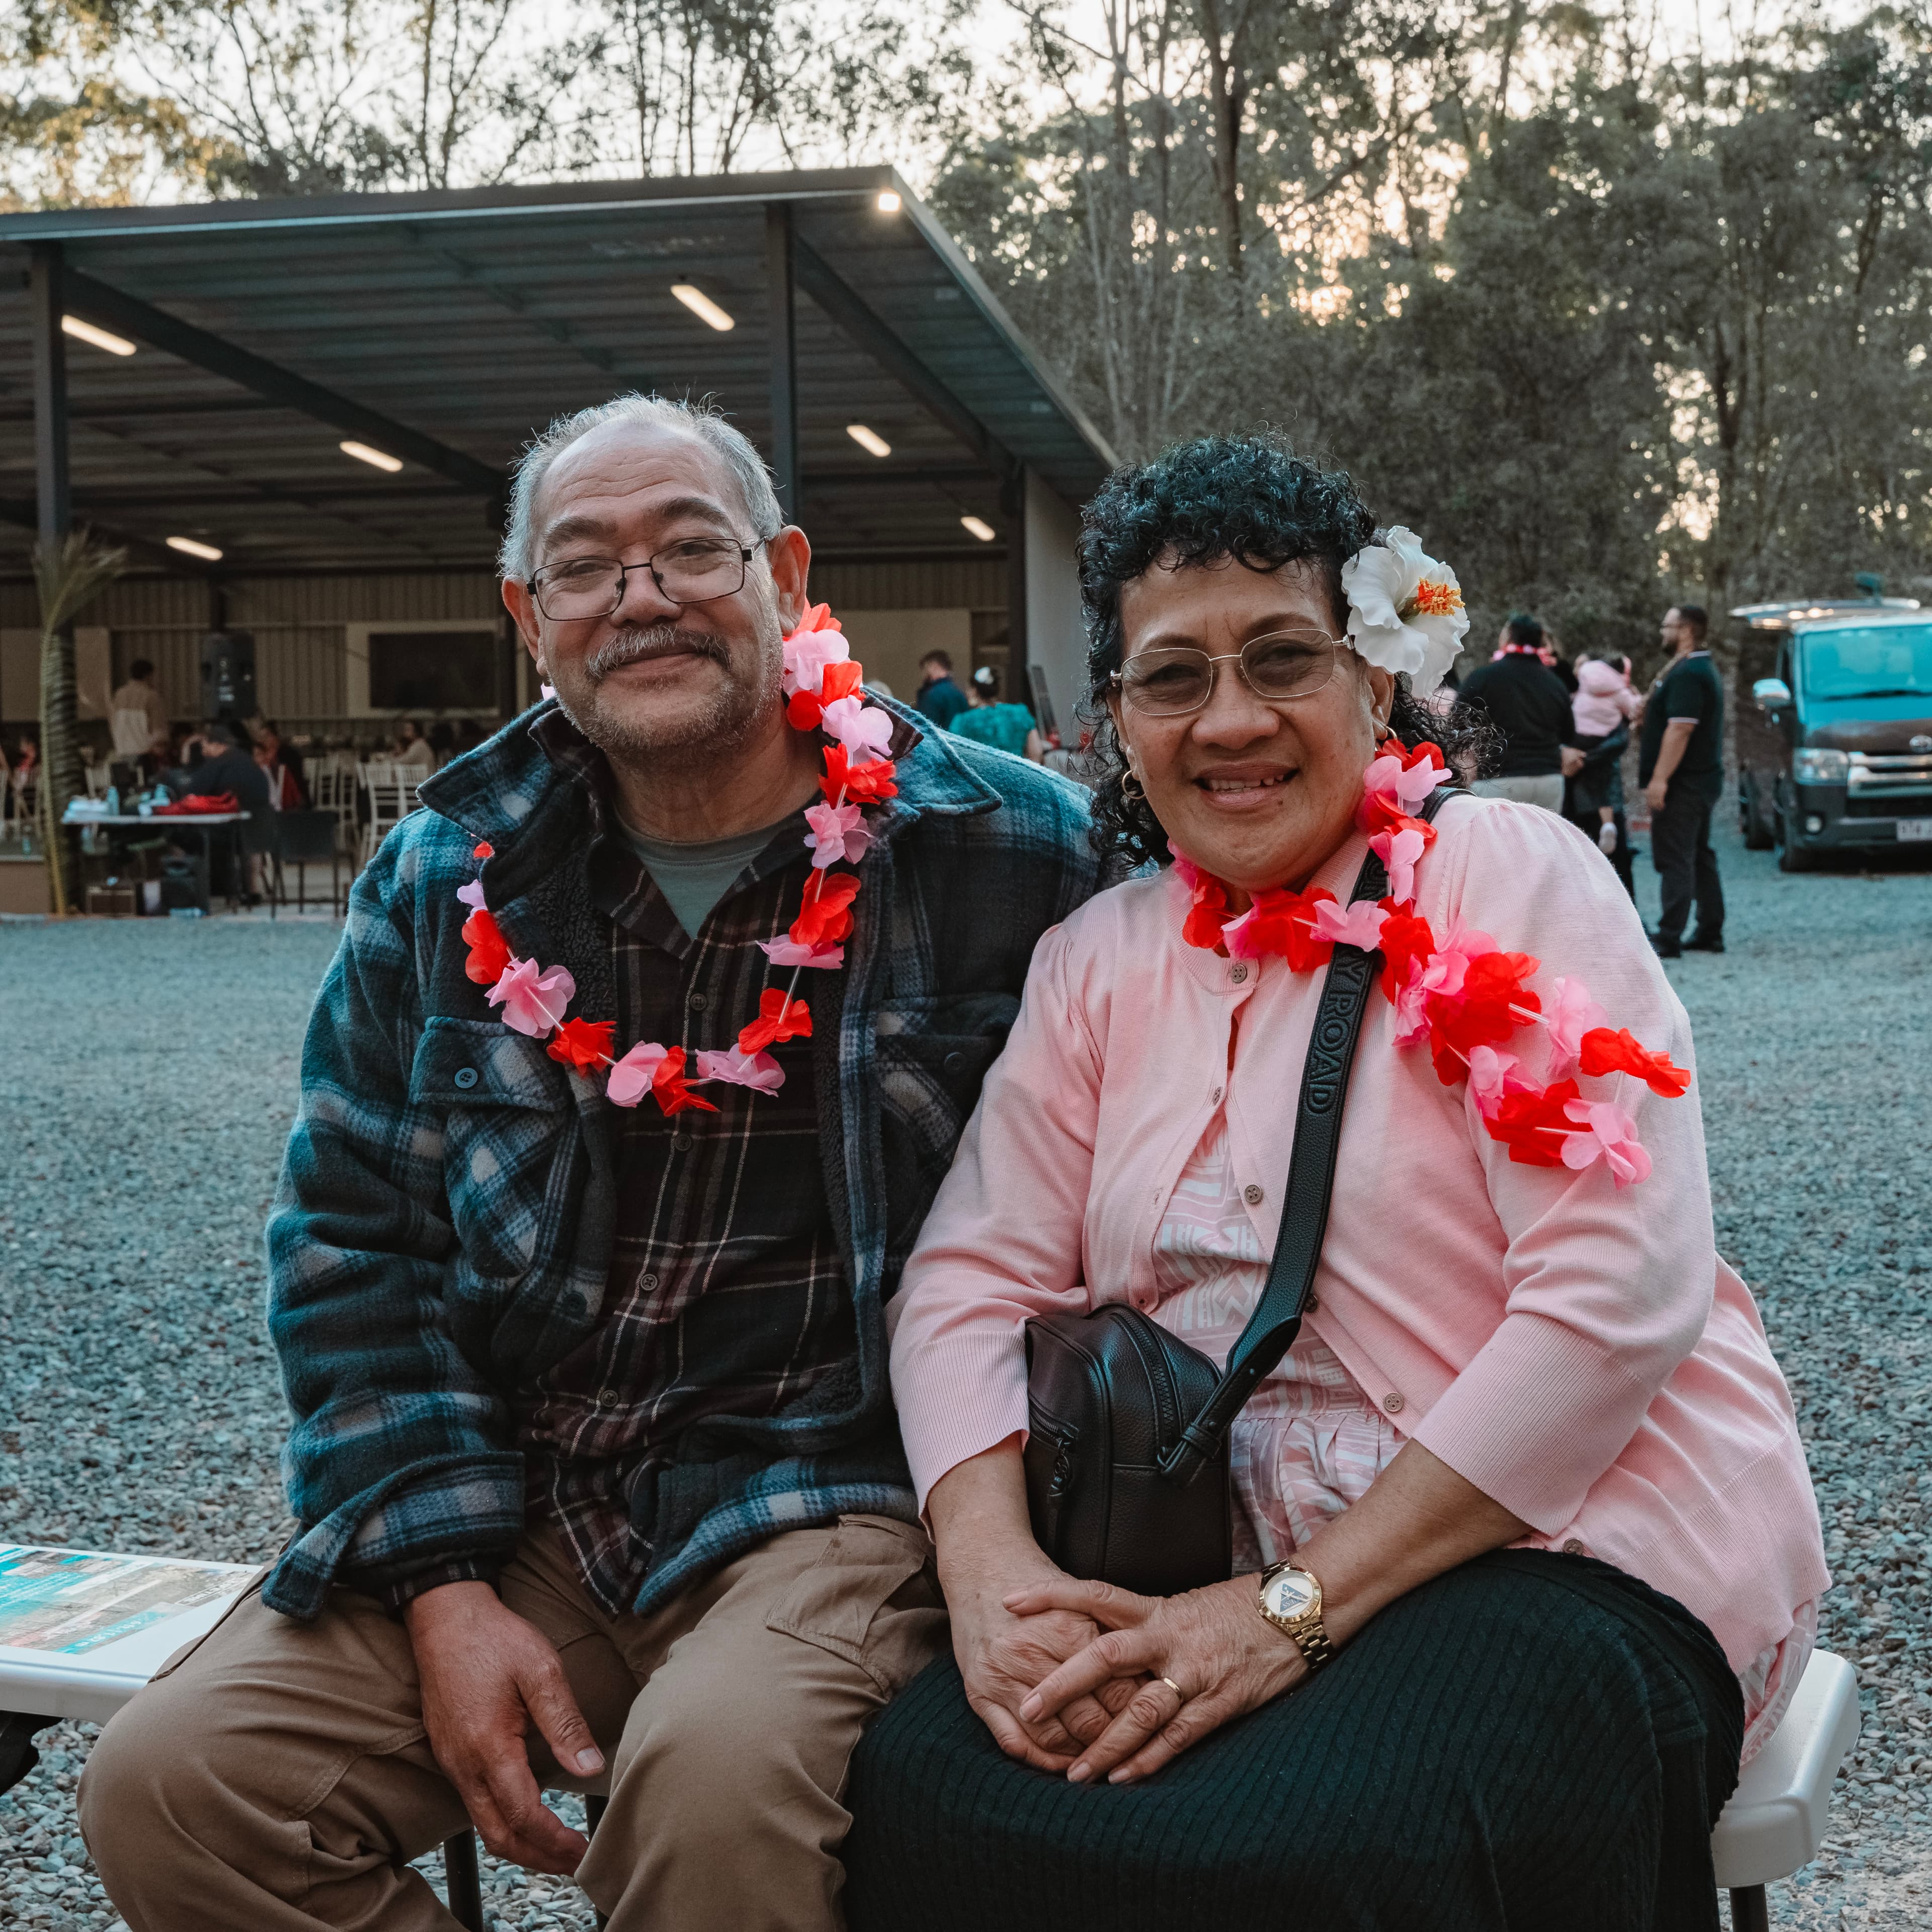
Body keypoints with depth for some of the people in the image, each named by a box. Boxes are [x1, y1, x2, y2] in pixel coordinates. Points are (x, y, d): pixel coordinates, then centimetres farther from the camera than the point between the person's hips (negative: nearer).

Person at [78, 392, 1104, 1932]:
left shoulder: (1006, 851, -2)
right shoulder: (442, 883, 8)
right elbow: (351, 1243, 8)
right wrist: (449, 1592, -4)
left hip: (831, 1494, -3)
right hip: (514, 1506, 4)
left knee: (716, 1773, -34)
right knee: (169, 1782, -15)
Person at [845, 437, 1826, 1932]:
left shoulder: (1507, 877, -6)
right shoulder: (1100, 961, 10)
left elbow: (1618, 1300, -15)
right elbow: (973, 1277, 4)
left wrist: (1297, 1606, -18)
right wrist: (991, 1568, -17)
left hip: (1583, 1545, -4)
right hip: (1251, 1573, 5)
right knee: (924, 1794, -19)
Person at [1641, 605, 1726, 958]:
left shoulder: (1687, 674, -17)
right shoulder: (1704, 669, 18)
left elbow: (1680, 729, -25)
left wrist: (1660, 779, -26)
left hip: (1684, 783, -11)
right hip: (1704, 779, 11)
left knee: (1675, 859, -11)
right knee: (1699, 857, 15)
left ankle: (1669, 938, -14)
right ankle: (1710, 932, 19)